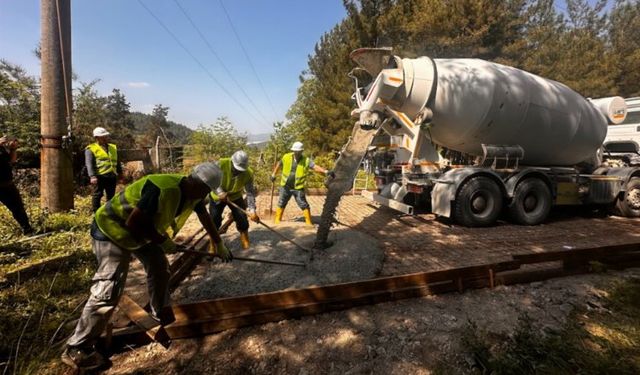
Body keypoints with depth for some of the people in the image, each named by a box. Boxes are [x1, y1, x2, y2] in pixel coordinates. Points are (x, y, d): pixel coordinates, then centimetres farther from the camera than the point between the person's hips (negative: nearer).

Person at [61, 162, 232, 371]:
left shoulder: (193, 192, -8)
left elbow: (205, 217, 9)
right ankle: (76, 349, 7)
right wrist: (163, 241, -20)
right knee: (109, 289, -10)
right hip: (111, 228, -9)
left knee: (159, 266, 14)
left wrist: (219, 244, 18)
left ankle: (162, 316, 33)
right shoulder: (164, 189, -37)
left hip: (141, 229, 9)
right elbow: (133, 223, -32)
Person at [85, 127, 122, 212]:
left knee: (111, 196, 12)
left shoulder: (113, 147, 19)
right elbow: (89, 164, -9)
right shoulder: (91, 149, 0)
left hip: (112, 176, 5)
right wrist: (92, 176, -19)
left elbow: (117, 162, 24)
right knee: (97, 195, 1)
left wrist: (120, 173, 21)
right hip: (100, 176, -5)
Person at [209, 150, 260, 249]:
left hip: (235, 197, 1)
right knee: (215, 220, 0)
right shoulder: (221, 164, -32)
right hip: (217, 197, -1)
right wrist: (220, 192, -40)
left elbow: (250, 193, -23)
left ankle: (245, 241, 20)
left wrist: (252, 210, -34)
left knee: (242, 218, -3)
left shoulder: (249, 173, -26)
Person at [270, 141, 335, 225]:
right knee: (281, 204, 14)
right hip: (285, 186, 2)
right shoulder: (286, 157, -5)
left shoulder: (306, 160, -11)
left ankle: (309, 222, 13)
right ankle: (277, 220, 31)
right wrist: (273, 174, 22)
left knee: (304, 205, -1)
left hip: (298, 188, -2)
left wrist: (326, 171, -41)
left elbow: (315, 167, -25)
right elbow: (279, 164, 13)